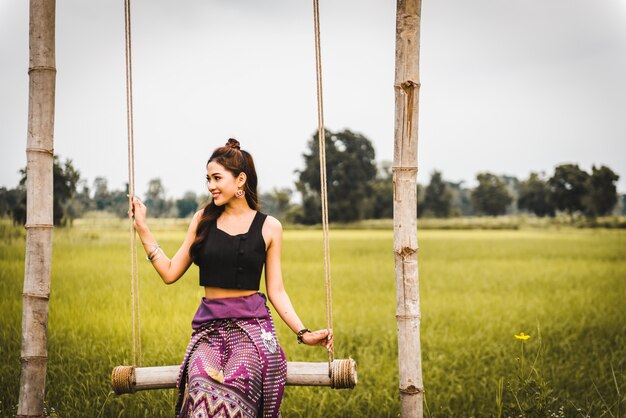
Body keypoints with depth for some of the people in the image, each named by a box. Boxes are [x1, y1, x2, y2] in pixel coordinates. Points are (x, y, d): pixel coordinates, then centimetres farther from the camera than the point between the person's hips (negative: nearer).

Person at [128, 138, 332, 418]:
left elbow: (276, 291, 8)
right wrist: (142, 228, 9)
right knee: (202, 389, -31)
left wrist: (303, 333, -2)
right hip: (208, 327, 2)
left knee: (235, 386, -32)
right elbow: (170, 273, 12)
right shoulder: (203, 220, 11)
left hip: (252, 325, -1)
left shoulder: (269, 227, 6)